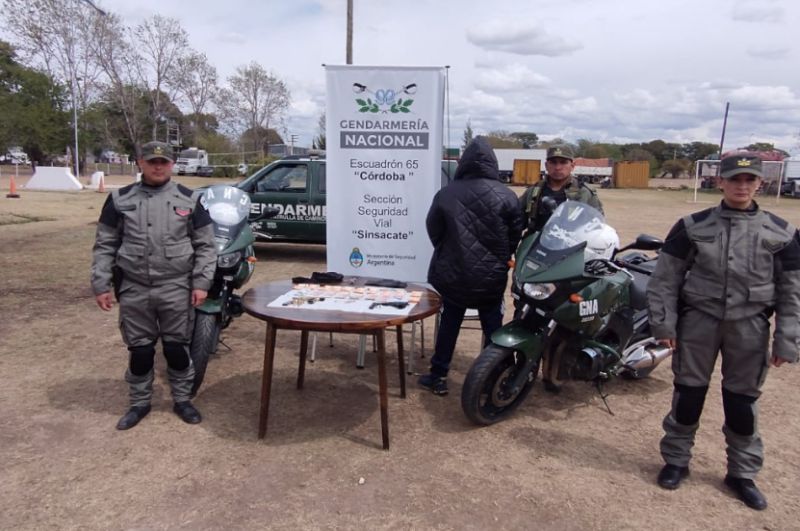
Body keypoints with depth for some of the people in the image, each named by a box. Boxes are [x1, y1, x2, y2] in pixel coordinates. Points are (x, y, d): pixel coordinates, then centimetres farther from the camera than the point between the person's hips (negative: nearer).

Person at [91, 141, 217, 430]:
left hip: (176, 289, -1)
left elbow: (205, 246, 3)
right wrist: (101, 285, 1)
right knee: (139, 350, 10)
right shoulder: (119, 199, 6)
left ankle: (182, 399, 24)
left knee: (177, 347, 7)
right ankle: (139, 403, 27)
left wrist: (201, 283, -5)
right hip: (133, 289, 1)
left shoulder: (189, 200, 3)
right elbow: (105, 246, 8)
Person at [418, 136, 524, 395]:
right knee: (493, 327, 12)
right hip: (491, 276, 0)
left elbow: (433, 231, 3)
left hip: (452, 274, 1)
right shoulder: (505, 195, -8)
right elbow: (516, 234, 0)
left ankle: (438, 376, 22)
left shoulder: (446, 194, -7)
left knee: (449, 323, 15)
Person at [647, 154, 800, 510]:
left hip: (749, 326, 1)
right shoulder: (693, 226, -2)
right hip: (699, 319, 0)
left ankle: (742, 473, 28)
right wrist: (663, 323, -6)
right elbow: (666, 277, -1)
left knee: (742, 400, 10)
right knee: (688, 392, 8)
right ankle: (676, 460, 26)